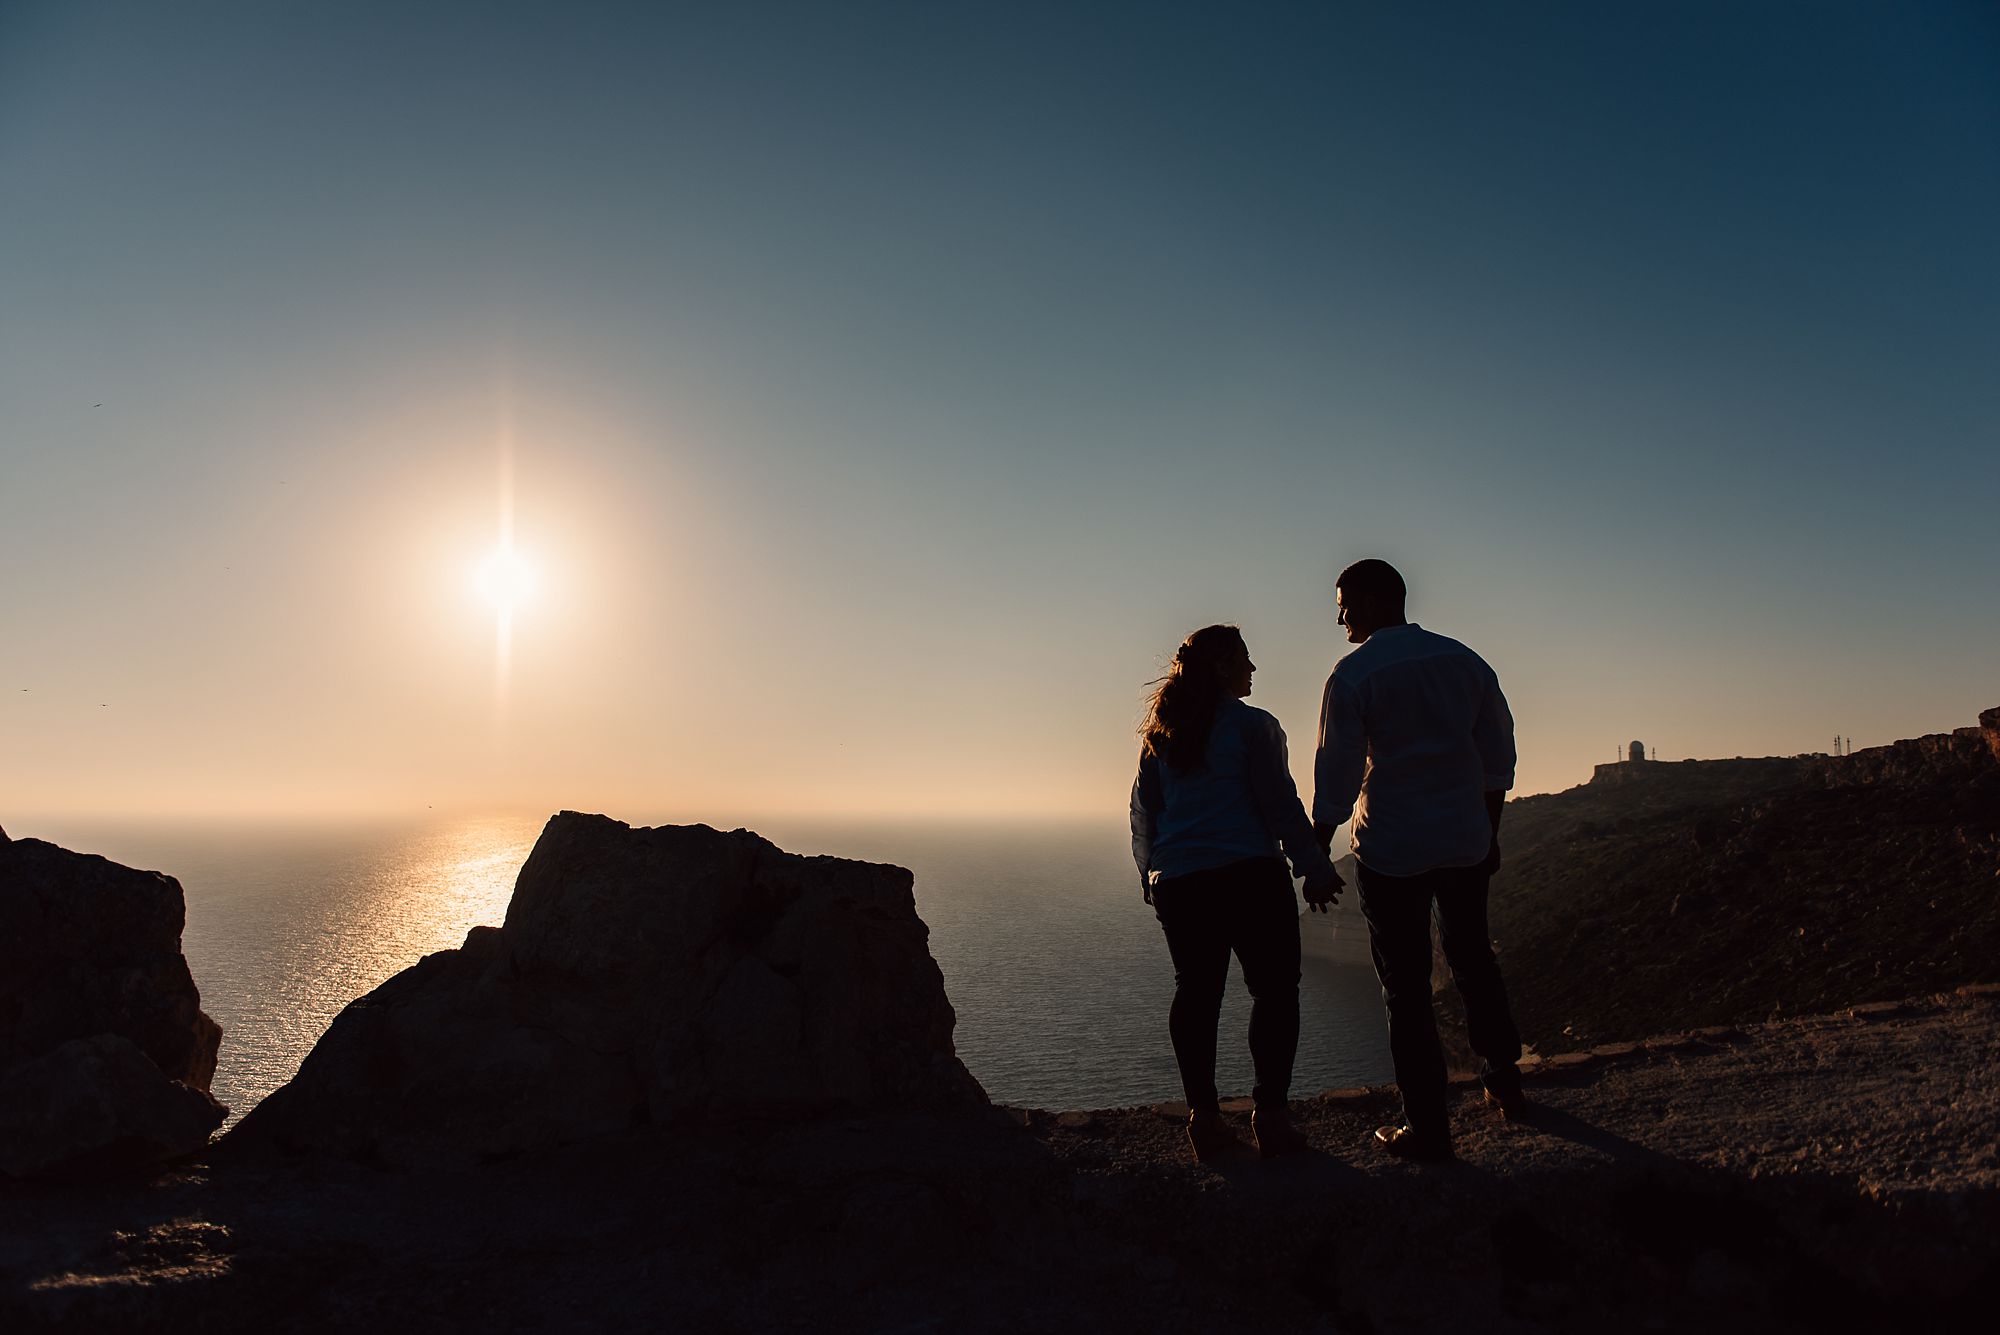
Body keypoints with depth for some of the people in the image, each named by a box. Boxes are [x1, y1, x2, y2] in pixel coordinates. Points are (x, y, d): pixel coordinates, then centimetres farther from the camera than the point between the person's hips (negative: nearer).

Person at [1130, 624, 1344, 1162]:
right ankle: (1270, 1113, -1)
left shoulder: (1158, 735, 13)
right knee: (1274, 988, 3)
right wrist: (1314, 868, 1)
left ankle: (1203, 1116, 8)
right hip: (1249, 875, -5)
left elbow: (1143, 815, 17)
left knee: (1195, 994, 8)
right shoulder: (1252, 725, -4)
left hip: (1177, 882, 6)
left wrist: (1152, 877, 25)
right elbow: (1281, 804, -6)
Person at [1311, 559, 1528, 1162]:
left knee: (1406, 984, 4)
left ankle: (1428, 1126, 9)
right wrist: (1490, 834, 19)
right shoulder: (1466, 660, 6)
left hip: (1391, 851, -5)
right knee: (1473, 959, 24)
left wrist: (1317, 855, -3)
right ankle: (1506, 1082, 35)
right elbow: (1498, 757, 10)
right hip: (1466, 842, 5)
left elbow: (1336, 775, -11)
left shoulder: (1353, 674, -10)